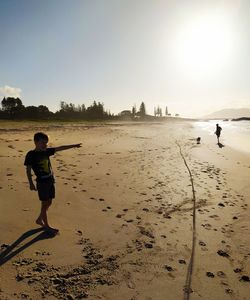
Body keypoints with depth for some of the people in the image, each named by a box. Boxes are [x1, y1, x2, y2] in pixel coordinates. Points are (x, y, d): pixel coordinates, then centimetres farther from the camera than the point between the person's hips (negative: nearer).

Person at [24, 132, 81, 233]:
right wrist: (31, 183, -17)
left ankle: (39, 220, 34)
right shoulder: (31, 154, -11)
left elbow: (60, 148, 8)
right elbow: (28, 170, -10)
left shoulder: (46, 151, 6)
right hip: (42, 182, -6)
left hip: (51, 181, 7)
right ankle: (46, 225, 17)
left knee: (49, 202, 14)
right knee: (44, 204, 3)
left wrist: (73, 146, 9)